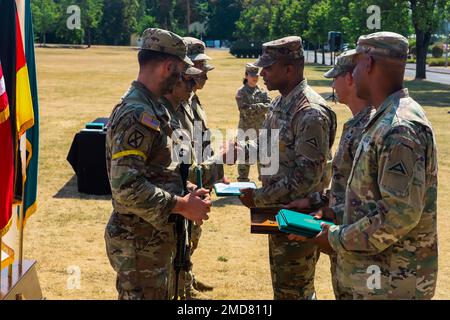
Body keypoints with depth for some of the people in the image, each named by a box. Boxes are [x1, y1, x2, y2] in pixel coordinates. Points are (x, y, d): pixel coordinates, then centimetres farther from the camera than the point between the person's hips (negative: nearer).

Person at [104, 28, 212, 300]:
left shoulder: (153, 109, 10)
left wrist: (187, 196, 7)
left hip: (158, 235, 10)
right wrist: (183, 205, -22)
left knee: (162, 294, 21)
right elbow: (126, 188, -28)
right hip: (140, 241, -10)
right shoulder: (136, 115, -22)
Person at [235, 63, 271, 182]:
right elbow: (244, 110, -16)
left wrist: (253, 107, -14)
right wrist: (260, 107, -13)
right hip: (246, 129, -4)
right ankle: (243, 180, 10)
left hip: (261, 129, 4)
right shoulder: (241, 92, -5)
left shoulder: (262, 91, 7)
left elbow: (268, 106, -6)